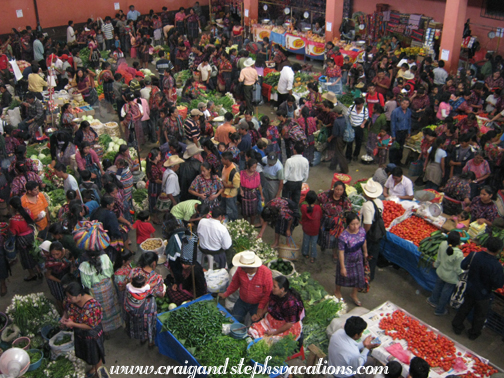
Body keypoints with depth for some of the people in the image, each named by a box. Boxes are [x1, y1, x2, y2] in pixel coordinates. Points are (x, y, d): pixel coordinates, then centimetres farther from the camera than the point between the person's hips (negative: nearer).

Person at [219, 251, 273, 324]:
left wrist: (260, 308, -18)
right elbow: (235, 283, 6)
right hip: (242, 301, 3)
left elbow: (268, 293, -16)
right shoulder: (240, 269, -17)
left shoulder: (266, 273, -26)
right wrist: (226, 294, 5)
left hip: (257, 304, -3)